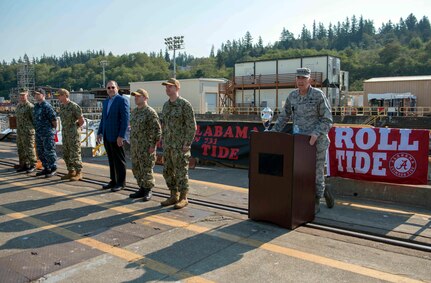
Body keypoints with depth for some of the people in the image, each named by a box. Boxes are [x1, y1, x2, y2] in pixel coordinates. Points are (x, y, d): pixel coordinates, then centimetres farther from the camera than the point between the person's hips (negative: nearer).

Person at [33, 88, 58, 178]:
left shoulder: (47, 106, -14)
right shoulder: (36, 106, 13)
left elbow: (54, 119, -15)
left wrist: (53, 130, -6)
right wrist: (37, 129, 16)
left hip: (47, 133, -9)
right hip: (39, 133, 9)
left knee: (49, 151, -4)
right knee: (40, 151, 13)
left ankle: (53, 169, 6)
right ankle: (46, 168, 24)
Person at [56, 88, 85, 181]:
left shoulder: (74, 106, -14)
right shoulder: (61, 106, 10)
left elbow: (81, 120, -11)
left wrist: (74, 128, 1)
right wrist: (65, 128, 14)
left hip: (73, 134, -8)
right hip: (65, 134, 8)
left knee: (75, 154, -4)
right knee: (66, 154, 12)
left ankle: (79, 173, 5)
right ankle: (71, 172, 22)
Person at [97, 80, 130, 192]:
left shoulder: (122, 100, -8)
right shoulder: (105, 102, 15)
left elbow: (125, 119, -14)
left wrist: (121, 136, -18)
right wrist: (100, 132, 14)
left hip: (117, 136, -7)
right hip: (107, 136, 7)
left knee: (119, 161, 3)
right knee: (111, 160, 13)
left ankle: (121, 183, 13)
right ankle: (113, 181, 23)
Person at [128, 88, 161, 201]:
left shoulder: (150, 112, -12)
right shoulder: (134, 111, 14)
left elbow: (157, 130, -14)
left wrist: (153, 145, -17)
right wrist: (131, 144, 18)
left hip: (146, 147, -8)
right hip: (135, 146, 8)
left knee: (146, 169, -2)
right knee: (136, 169, 12)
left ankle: (148, 191, 11)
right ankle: (142, 189, 24)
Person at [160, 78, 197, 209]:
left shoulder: (185, 104, -11)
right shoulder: (166, 105, 12)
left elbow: (192, 126, -14)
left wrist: (187, 144, -18)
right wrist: (163, 142, 15)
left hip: (180, 145, -8)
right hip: (168, 145, 8)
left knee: (181, 172, -1)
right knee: (168, 171, 10)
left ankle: (183, 198, 10)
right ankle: (174, 197, 22)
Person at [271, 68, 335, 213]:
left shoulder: (319, 95, -10)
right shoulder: (292, 96, 5)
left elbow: (327, 120, -11)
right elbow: (284, 116, 13)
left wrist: (316, 133, -26)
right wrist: (274, 131, 3)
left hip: (317, 141, -5)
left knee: (316, 172, 4)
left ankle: (316, 203, 21)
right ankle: (323, 191, 32)